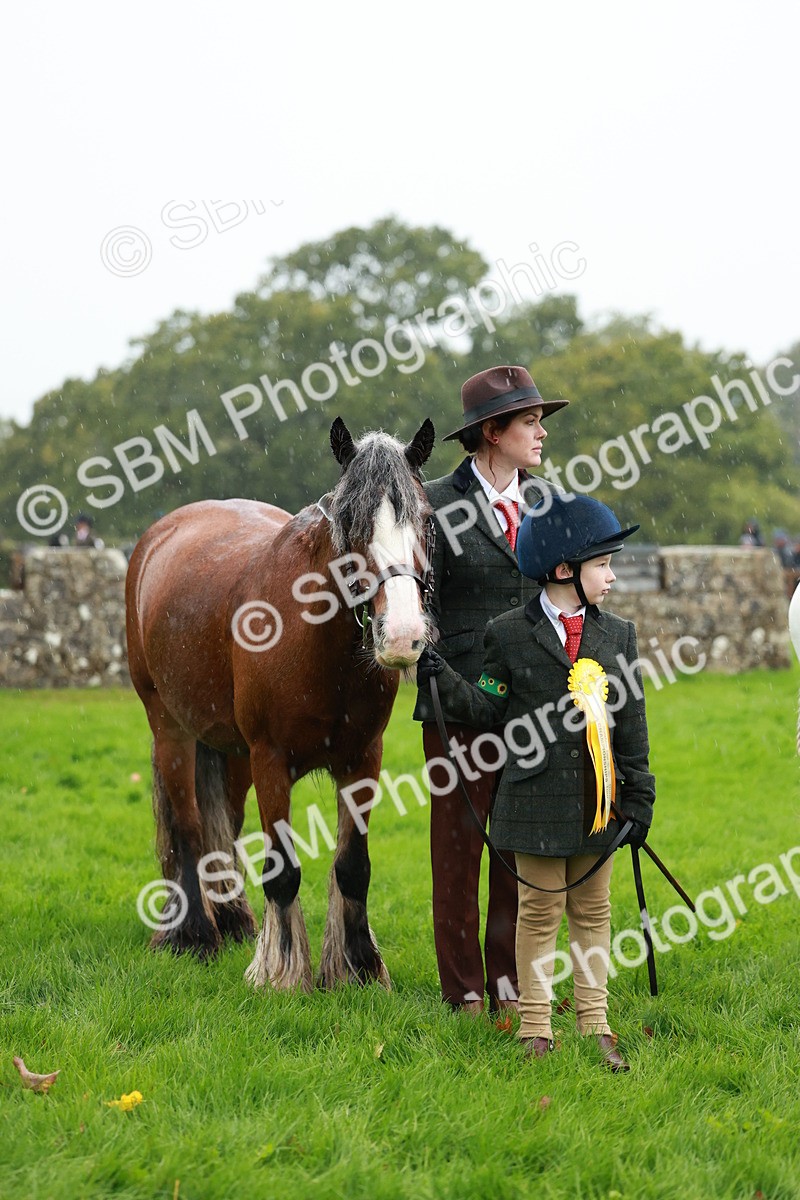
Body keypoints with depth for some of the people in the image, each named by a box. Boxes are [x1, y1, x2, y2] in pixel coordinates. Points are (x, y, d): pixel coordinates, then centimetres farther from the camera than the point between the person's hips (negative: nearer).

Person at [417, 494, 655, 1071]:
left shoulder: (618, 635, 6)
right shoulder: (508, 634, -3)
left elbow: (632, 725, 6)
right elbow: (491, 710, -1)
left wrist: (638, 798, 3)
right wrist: (445, 679, -15)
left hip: (598, 803, 3)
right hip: (538, 801, -3)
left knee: (593, 910, 12)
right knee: (540, 912, 5)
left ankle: (595, 1024, 21)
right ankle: (536, 1029, 14)